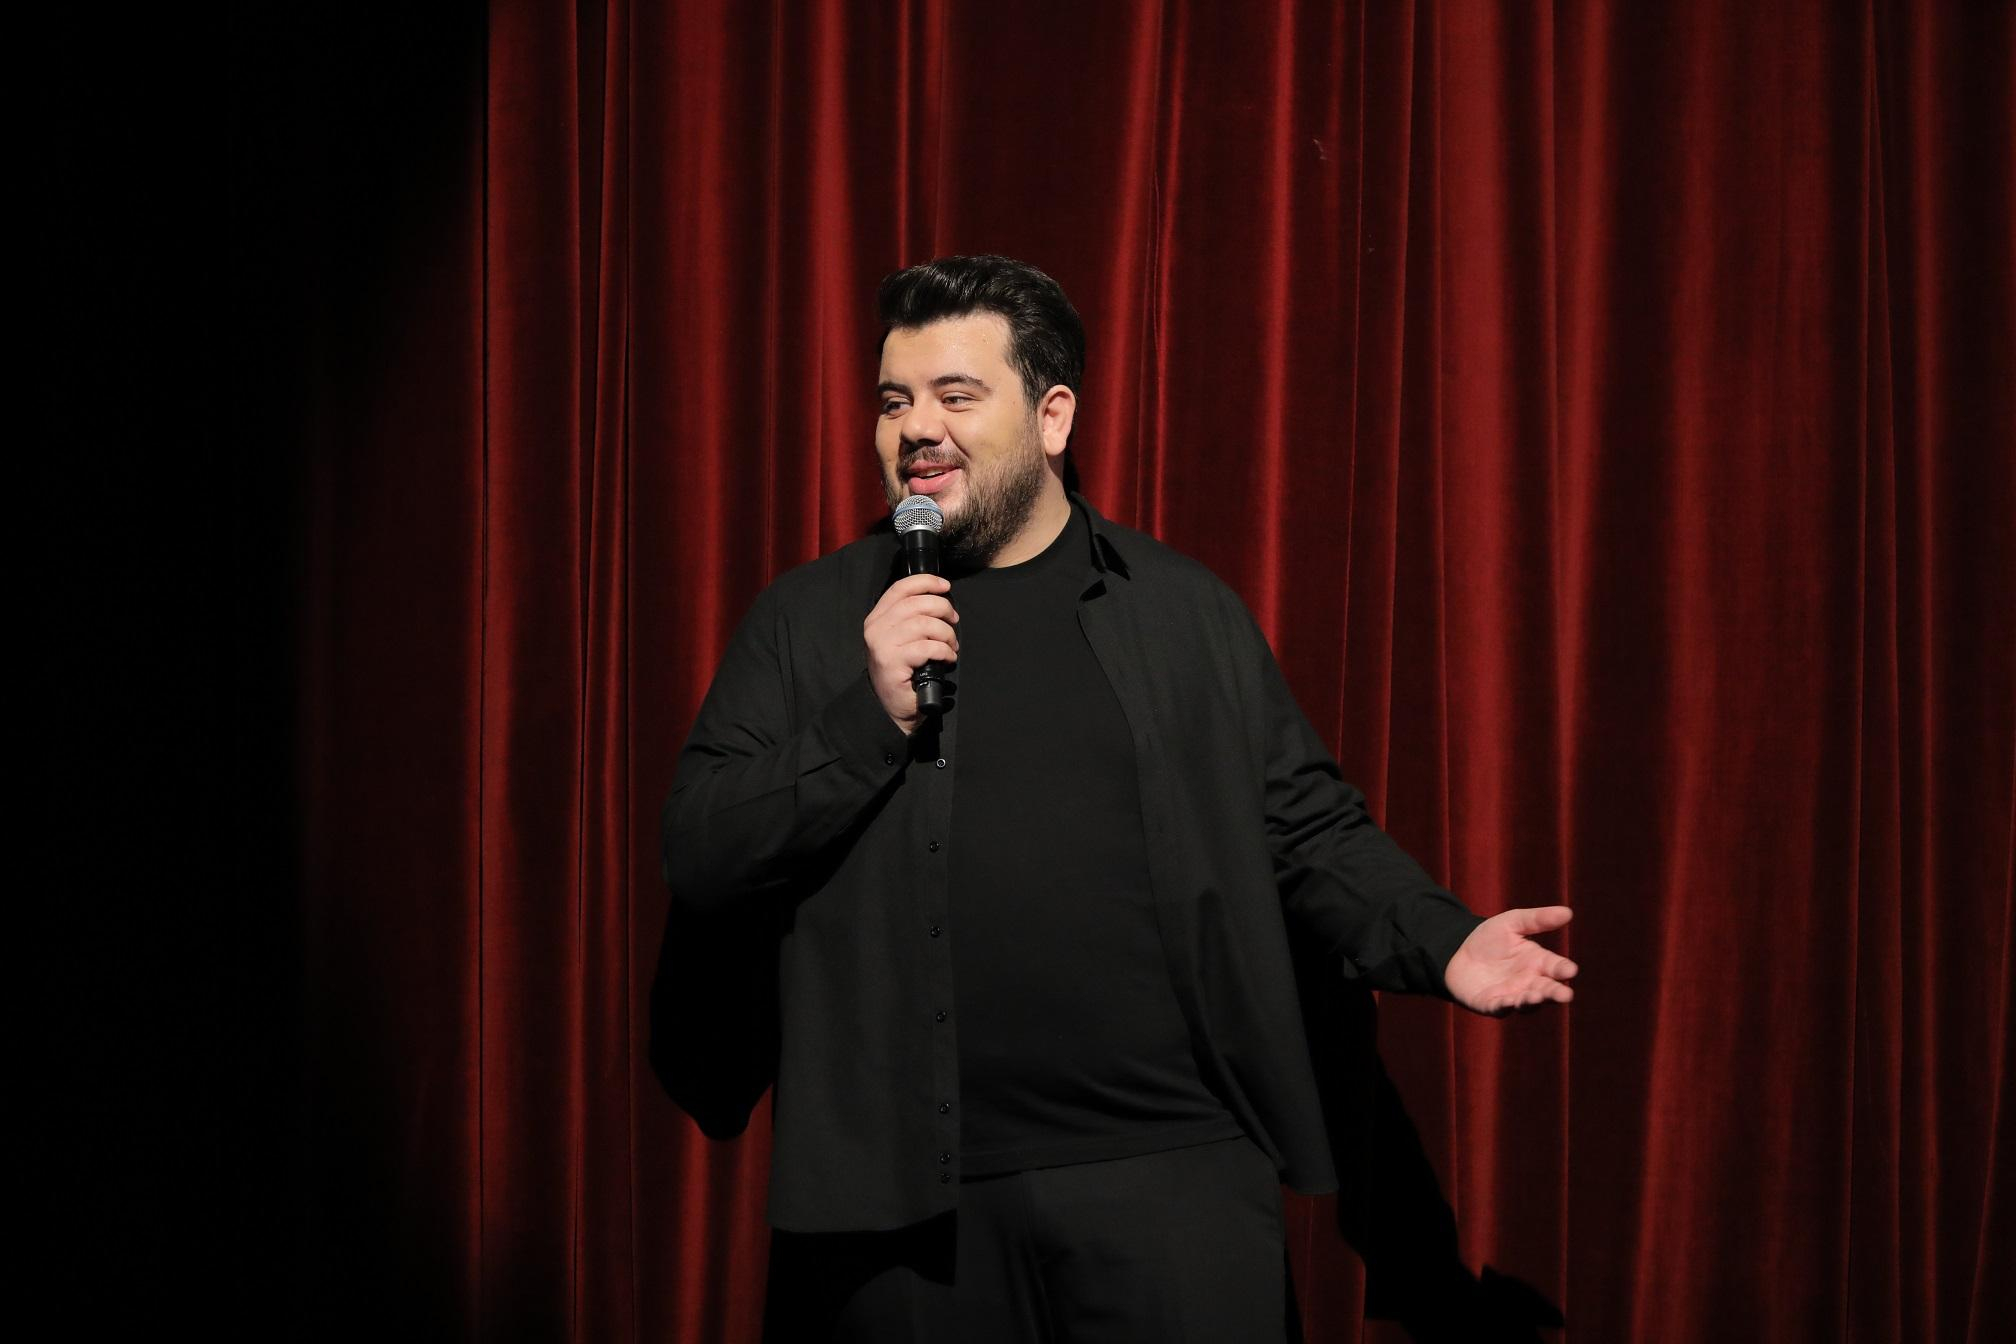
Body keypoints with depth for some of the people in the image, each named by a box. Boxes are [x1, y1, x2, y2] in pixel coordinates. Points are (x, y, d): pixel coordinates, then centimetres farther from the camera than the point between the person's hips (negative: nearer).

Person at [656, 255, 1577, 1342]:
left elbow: (1305, 833, 11)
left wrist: (1443, 945, -6)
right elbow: (697, 862, 1)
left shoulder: (1187, 611, 9)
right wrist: (871, 720, -11)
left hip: (1171, 1176, 0)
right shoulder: (807, 622, 7)